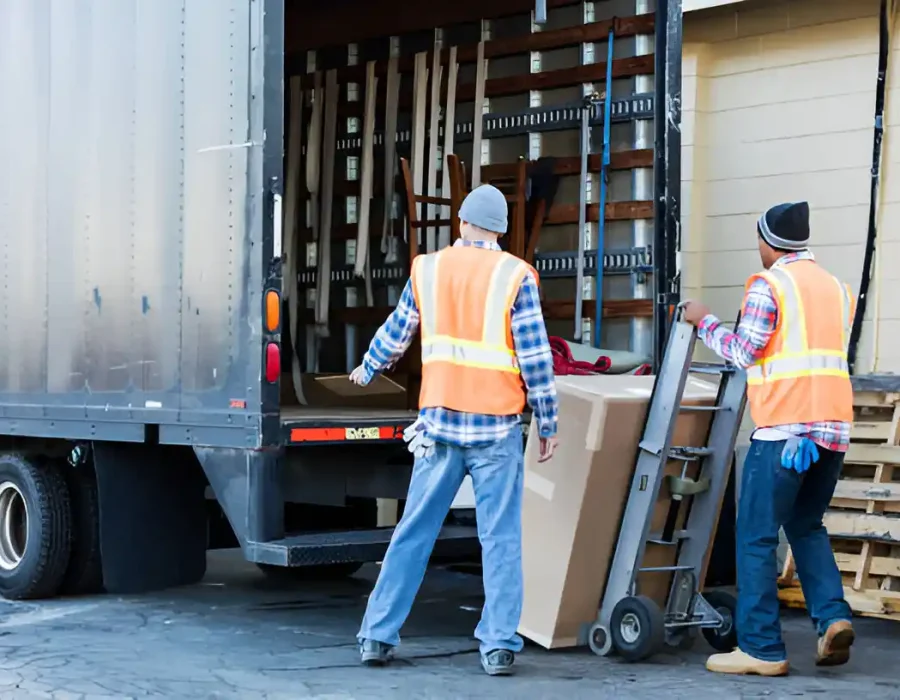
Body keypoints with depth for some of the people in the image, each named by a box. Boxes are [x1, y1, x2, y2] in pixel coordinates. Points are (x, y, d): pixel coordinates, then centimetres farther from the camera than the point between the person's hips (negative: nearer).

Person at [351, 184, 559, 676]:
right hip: (496, 426, -2)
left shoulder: (427, 270, 5)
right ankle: (499, 645, 1)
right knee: (500, 539, 3)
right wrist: (548, 422, 3)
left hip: (440, 422, 3)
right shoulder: (515, 276, -4)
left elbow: (395, 334, 18)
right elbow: (535, 357, -6)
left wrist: (368, 370, 37)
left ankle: (378, 635, 13)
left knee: (413, 532, 10)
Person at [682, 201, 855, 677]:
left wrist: (704, 322, 6)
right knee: (806, 525, 20)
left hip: (784, 426, -7)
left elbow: (744, 352, -8)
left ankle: (761, 648, -1)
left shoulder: (769, 284, -4)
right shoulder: (836, 287, 17)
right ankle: (832, 615, 2)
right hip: (834, 426, 7)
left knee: (757, 535, 0)